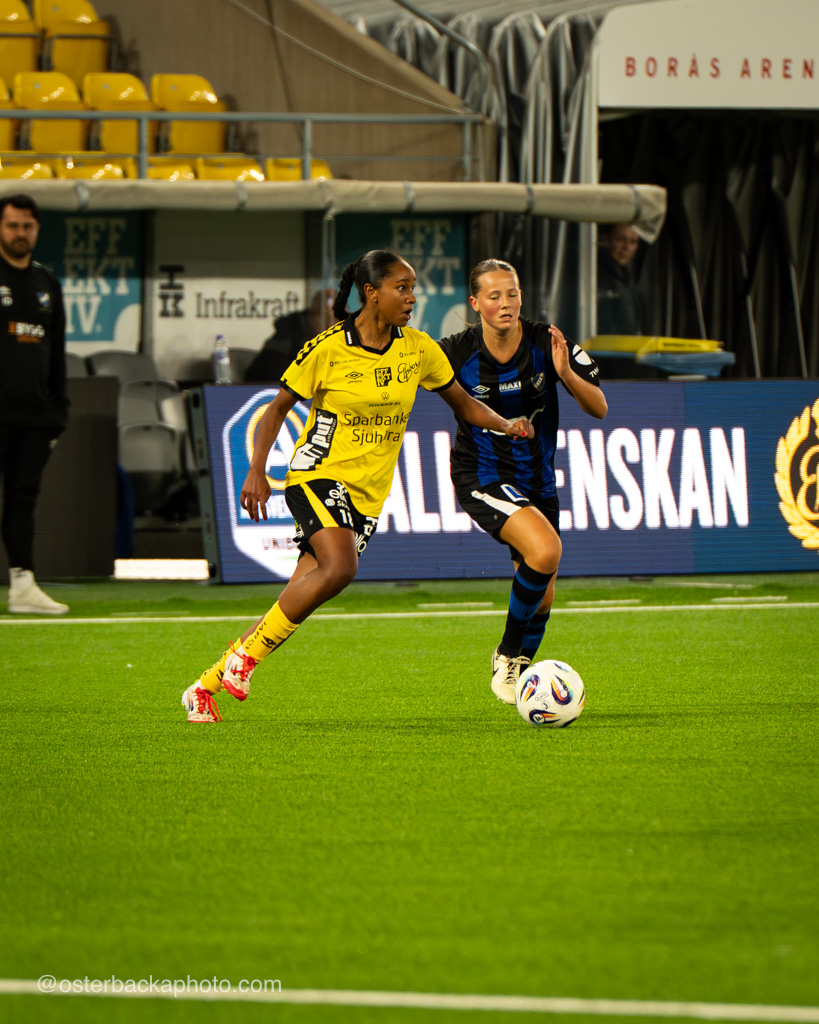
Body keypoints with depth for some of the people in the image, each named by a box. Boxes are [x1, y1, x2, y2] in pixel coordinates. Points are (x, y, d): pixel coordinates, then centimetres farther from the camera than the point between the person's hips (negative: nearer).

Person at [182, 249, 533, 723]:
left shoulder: (418, 350, 3)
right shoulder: (327, 349, -9)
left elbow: (462, 401, 13)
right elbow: (279, 408, -1)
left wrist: (505, 424, -5)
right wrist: (257, 470, -11)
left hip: (369, 492, 5)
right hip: (320, 472, -5)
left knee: (297, 601, 0)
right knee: (339, 568, -30)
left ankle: (207, 685, 11)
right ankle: (249, 652, -15)